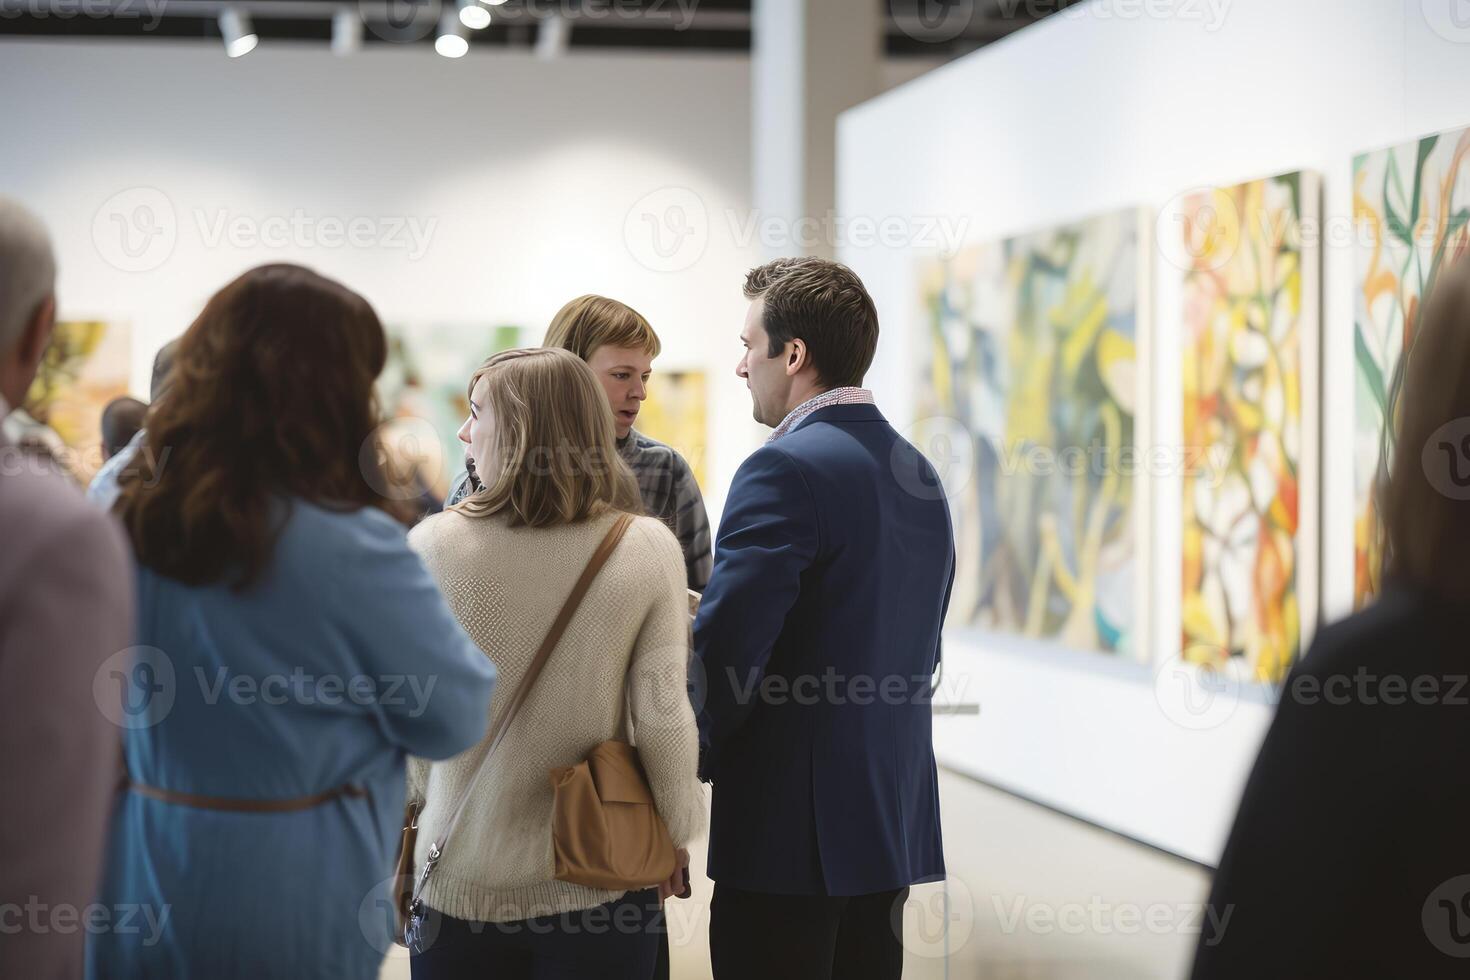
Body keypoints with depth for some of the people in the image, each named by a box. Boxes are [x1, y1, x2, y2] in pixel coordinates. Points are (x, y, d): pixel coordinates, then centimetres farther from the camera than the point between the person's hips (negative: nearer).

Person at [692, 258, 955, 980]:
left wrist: (683, 761, -3)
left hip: (791, 831, -8)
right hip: (893, 821, 8)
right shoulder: (918, 474, 13)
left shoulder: (786, 469, -15)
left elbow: (723, 651, -18)